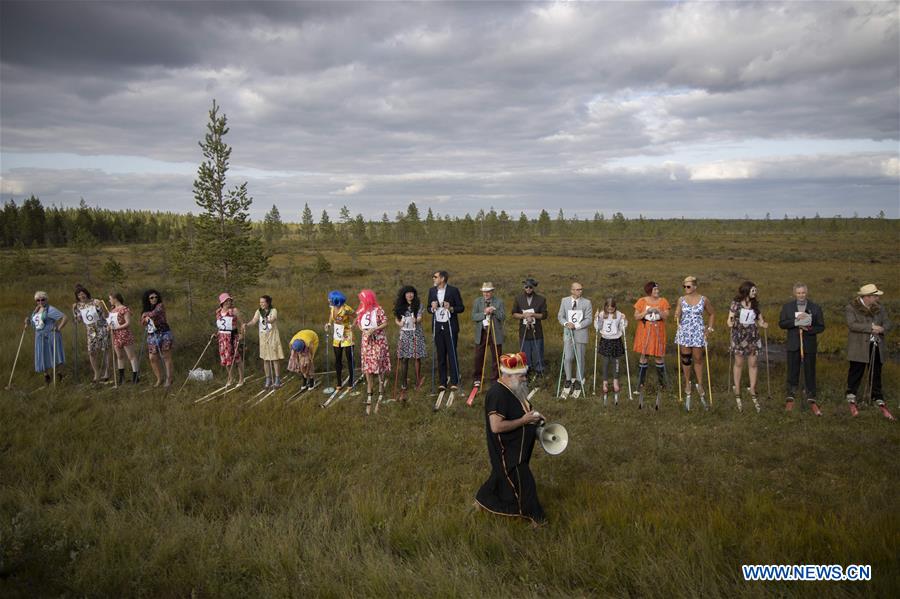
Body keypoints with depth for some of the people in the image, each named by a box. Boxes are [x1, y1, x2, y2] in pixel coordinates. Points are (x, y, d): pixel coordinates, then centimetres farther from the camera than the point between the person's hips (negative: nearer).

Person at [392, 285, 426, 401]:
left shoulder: (419, 305, 3)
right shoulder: (400, 306, 10)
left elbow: (420, 317, -7)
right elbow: (396, 319, 16)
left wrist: (416, 320, -30)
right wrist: (399, 323, -7)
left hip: (416, 334, -1)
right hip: (404, 334, 1)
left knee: (417, 357, 1)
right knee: (403, 360, -5)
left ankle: (418, 380, 25)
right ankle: (403, 387, -5)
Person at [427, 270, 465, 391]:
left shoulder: (453, 290, -4)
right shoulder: (432, 291, 9)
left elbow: (461, 308, -1)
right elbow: (429, 309, 15)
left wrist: (451, 308, -20)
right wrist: (432, 308, -7)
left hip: (450, 326, -4)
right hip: (437, 326, 4)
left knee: (452, 354, -2)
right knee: (440, 355, 6)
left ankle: (454, 382, 3)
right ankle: (442, 381, 12)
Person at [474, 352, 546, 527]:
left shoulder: (515, 389, 3)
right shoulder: (498, 394, -29)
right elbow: (496, 426, -33)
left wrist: (534, 417, 3)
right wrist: (523, 421, -28)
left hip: (516, 448, 10)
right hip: (506, 451, -10)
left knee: (502, 475, 24)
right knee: (522, 480, 1)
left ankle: (482, 500, 43)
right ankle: (535, 516, 18)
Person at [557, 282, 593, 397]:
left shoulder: (587, 302, -2)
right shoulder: (564, 301, 5)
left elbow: (589, 319, -4)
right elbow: (560, 316, 8)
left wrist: (577, 326, -15)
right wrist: (566, 323, -12)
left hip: (580, 334, -1)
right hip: (568, 333, 1)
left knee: (580, 359, 6)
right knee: (567, 358, -2)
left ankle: (578, 381, 19)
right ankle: (568, 379, 16)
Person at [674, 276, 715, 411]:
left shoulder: (704, 300, -1)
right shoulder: (681, 300, 2)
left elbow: (712, 314, 13)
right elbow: (677, 316, 2)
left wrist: (710, 328, 6)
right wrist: (677, 317, -21)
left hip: (698, 333, -1)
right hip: (684, 333, 1)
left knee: (698, 359, 3)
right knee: (685, 359, 5)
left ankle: (700, 385, 14)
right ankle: (687, 384, 19)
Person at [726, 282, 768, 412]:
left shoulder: (755, 304, 6)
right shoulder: (736, 303, -4)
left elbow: (760, 320, 9)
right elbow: (730, 319, -2)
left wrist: (763, 324, -14)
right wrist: (730, 323, -25)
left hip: (753, 337, 3)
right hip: (739, 336, -3)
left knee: (753, 364, 3)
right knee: (738, 364, 3)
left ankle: (753, 392, 13)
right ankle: (737, 393, 12)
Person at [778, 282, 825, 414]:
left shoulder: (815, 308, 1)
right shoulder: (787, 307, 2)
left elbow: (821, 326, 0)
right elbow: (781, 323, -6)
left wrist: (809, 329, -19)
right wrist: (795, 321, -22)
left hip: (809, 345, 0)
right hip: (793, 345, 0)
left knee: (810, 373, 5)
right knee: (792, 372, 8)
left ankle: (811, 400, 13)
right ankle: (790, 398, 19)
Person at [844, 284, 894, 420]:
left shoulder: (879, 308, 8)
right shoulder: (852, 308, -7)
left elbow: (888, 323, 5)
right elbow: (852, 325, -19)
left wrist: (882, 329, -17)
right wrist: (871, 327, -24)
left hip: (876, 347, 4)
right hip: (859, 348, -4)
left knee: (876, 374, 10)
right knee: (856, 372, 5)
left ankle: (878, 400, 18)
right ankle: (851, 398, 19)